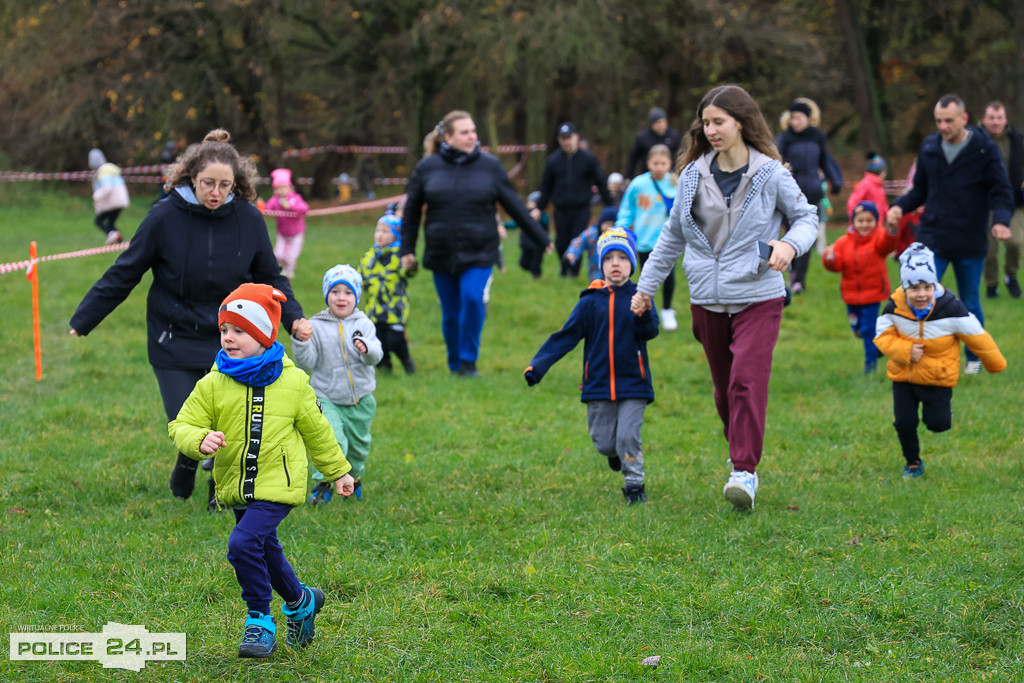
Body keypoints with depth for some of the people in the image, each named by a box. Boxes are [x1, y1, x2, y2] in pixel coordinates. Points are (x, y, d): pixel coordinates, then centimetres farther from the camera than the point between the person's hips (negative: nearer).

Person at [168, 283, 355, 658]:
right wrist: (201, 441, -27)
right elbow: (182, 426, -4)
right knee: (266, 552, 19)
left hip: (278, 484, -4)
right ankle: (301, 601, 45)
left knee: (243, 543, -22)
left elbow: (316, 430, 8)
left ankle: (260, 620, -6)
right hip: (236, 485, 4)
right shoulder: (213, 385, -5)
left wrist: (338, 471, 18)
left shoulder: (293, 382, -5)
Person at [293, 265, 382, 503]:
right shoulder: (316, 327, -5)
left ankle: (354, 477, 44)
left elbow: (376, 356, -15)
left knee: (358, 444, 17)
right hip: (327, 398, -2)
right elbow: (306, 363, -5)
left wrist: (367, 349, -37)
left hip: (360, 400, 3)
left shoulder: (363, 324, -2)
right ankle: (322, 483, -6)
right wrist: (301, 342, -22)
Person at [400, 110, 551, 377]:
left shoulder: (490, 166, 2)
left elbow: (514, 206, 8)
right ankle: (455, 366, 24)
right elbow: (411, 211, 10)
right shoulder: (427, 167, 2)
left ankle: (469, 362, -8)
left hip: (479, 253, -1)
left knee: (473, 298, -21)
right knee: (451, 313, 5)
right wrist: (407, 249, 9)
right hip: (441, 253, 1)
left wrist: (541, 238, 9)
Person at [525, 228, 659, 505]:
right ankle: (617, 453, 39)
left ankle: (634, 484, 10)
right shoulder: (591, 302, 3)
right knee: (604, 443, 4)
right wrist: (537, 366, -5)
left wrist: (643, 312, -33)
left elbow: (650, 331, -12)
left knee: (628, 437, -10)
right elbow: (566, 337, 2)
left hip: (633, 382, -1)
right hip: (598, 386, 1)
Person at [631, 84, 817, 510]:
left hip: (757, 298, -4)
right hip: (707, 300, 4)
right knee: (724, 387, 11)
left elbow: (807, 217, 6)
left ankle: (745, 471, -13)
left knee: (747, 380, -15)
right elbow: (673, 235, 16)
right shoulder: (693, 175, 5)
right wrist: (646, 286, 17)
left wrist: (790, 244, -16)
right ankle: (738, 449, 32)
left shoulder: (771, 174, -5)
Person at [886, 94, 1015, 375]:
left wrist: (1001, 219, -24)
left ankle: (974, 358, 30)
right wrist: (900, 206, -6)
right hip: (932, 240, 2)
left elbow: (1001, 193, -4)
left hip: (970, 243, -2)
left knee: (970, 305, 12)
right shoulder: (929, 147, 4)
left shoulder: (985, 150, -5)